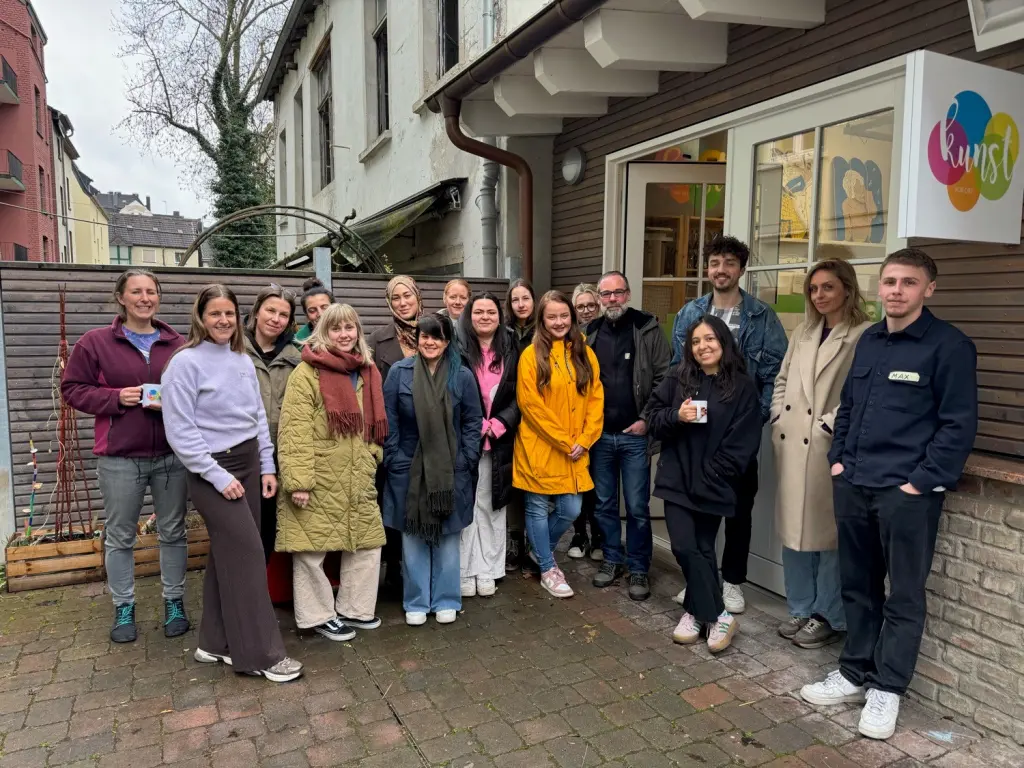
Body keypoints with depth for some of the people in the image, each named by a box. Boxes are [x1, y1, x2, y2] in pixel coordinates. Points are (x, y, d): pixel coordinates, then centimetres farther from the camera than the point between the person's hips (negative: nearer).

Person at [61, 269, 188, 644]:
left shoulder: (178, 344, 4)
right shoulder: (95, 341, 0)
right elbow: (73, 389, 2)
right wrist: (116, 398, -13)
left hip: (171, 454, 1)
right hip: (119, 457, -1)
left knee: (173, 531, 10)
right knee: (120, 536, 9)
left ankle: (174, 602, 25)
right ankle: (123, 608, 25)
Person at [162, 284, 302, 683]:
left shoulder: (243, 361, 9)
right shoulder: (185, 363, -11)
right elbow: (181, 431, -15)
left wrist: (267, 467, 8)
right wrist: (218, 476, -16)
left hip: (248, 465, 6)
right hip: (212, 471, -6)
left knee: (229, 554, 11)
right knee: (247, 553, -7)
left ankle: (216, 642, 24)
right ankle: (261, 653, 3)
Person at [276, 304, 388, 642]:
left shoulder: (367, 373, 11)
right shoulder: (307, 372, -9)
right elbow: (294, 431, -15)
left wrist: (373, 461, 13)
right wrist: (297, 480, -20)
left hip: (358, 481, 6)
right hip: (317, 480, -6)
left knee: (367, 544, 12)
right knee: (312, 548, 3)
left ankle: (354, 608, 28)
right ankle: (318, 615, 22)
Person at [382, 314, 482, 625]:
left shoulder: (462, 376, -1)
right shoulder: (399, 372, -2)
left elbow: (473, 422, 3)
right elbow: (388, 421, 0)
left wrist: (466, 459, -4)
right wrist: (393, 459, -5)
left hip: (451, 471, 0)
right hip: (409, 469, 0)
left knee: (448, 536, 9)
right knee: (413, 536, 8)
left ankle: (446, 601, 24)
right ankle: (416, 602, 23)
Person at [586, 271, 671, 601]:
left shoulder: (648, 328, -4)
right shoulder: (590, 333, 7)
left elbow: (664, 378, -6)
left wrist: (646, 419, -10)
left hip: (635, 434, -3)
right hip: (599, 434, 4)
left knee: (637, 507, 2)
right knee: (604, 504, 13)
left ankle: (639, 568, 17)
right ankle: (613, 559, 29)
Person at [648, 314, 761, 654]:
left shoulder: (742, 387, -4)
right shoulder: (677, 379, 4)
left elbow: (743, 443, -6)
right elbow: (654, 418, 7)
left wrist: (709, 478, -11)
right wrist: (676, 416, -15)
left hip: (714, 485, -2)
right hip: (677, 480, 2)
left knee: (702, 550, 6)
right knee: (685, 547, -4)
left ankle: (697, 611, 26)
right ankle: (718, 615, 12)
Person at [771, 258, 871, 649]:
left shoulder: (865, 335, -8)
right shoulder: (802, 333, 15)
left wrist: (830, 425, -16)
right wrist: (777, 420, 7)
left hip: (831, 446, -7)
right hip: (791, 443, 7)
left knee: (827, 530, 3)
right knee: (794, 527, 12)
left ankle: (829, 616, 19)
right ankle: (802, 609, 26)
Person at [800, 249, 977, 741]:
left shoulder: (950, 346, -6)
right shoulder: (868, 340, 13)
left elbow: (958, 424, -10)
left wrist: (922, 482, -14)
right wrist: (838, 459, 10)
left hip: (907, 492, -6)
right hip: (853, 486, 6)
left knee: (904, 597, 7)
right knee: (857, 586, 15)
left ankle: (887, 689, 20)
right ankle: (855, 673, 29)